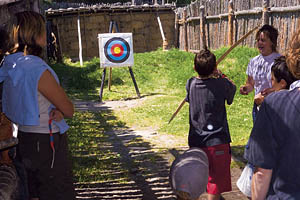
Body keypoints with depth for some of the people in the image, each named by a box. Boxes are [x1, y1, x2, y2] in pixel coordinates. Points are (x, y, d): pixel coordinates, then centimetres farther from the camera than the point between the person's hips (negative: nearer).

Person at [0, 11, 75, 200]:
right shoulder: (38, 70, -22)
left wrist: (57, 110, -6)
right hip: (47, 143, -8)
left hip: (23, 140, 9)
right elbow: (69, 110, -14)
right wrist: (60, 111, 7)